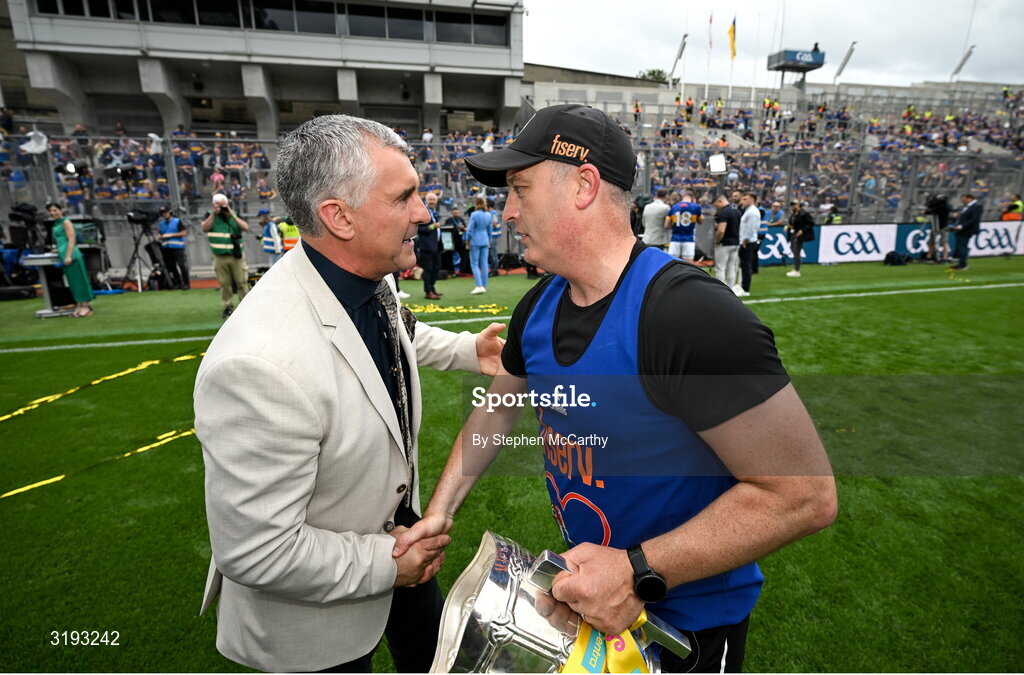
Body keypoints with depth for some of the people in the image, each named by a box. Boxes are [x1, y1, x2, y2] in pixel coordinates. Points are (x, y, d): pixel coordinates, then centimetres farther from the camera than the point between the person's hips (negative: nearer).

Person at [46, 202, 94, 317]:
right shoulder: (56, 224, 19)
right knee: (72, 281, 9)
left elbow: (72, 240, -14)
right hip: (64, 256, 9)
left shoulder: (66, 222, -5)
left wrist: (68, 256, -19)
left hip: (71, 256, -9)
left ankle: (86, 305, -3)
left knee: (78, 279, -6)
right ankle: (79, 305, 13)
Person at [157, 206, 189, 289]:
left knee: (181, 264, -12)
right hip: (166, 248, 6)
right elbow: (160, 235, 24)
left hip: (177, 247, -5)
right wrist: (161, 237, 0)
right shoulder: (160, 224, 16)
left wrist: (171, 235, -11)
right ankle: (177, 283, 14)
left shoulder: (177, 221, 0)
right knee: (171, 266, 5)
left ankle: (186, 283, -8)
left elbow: (184, 233, -6)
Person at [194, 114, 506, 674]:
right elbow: (256, 553, -30)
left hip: (397, 524, 7)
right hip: (315, 620, -6)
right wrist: (386, 562, -19)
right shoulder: (262, 363, -39)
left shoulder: (373, 279, -12)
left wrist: (468, 351, 6)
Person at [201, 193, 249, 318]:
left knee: (242, 282, -1)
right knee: (224, 284, 4)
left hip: (236, 256, 0)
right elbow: (204, 228, -8)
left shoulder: (234, 216, 9)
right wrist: (213, 214, -12)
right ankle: (228, 307, 13)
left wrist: (232, 215, -12)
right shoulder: (210, 216, 8)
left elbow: (246, 228, -6)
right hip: (219, 257, 0)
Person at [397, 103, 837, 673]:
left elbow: (807, 494, -28)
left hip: (691, 621, -6)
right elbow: (499, 407, 8)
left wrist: (640, 571, -30)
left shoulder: (691, 316, -31)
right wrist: (442, 509, 3)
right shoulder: (539, 306, -7)